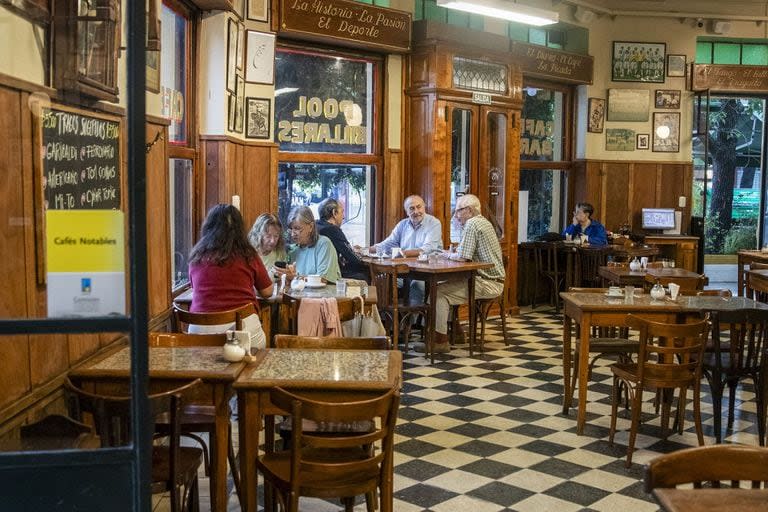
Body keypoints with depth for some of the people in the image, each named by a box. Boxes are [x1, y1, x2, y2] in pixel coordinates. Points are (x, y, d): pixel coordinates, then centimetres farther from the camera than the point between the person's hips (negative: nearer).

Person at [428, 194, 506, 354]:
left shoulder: (472, 224, -15)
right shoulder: (483, 222, 18)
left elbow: (462, 256, -22)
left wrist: (449, 255, -3)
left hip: (487, 284, -11)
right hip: (493, 280, 11)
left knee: (439, 292, -14)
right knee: (445, 285, 18)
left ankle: (440, 340, -12)